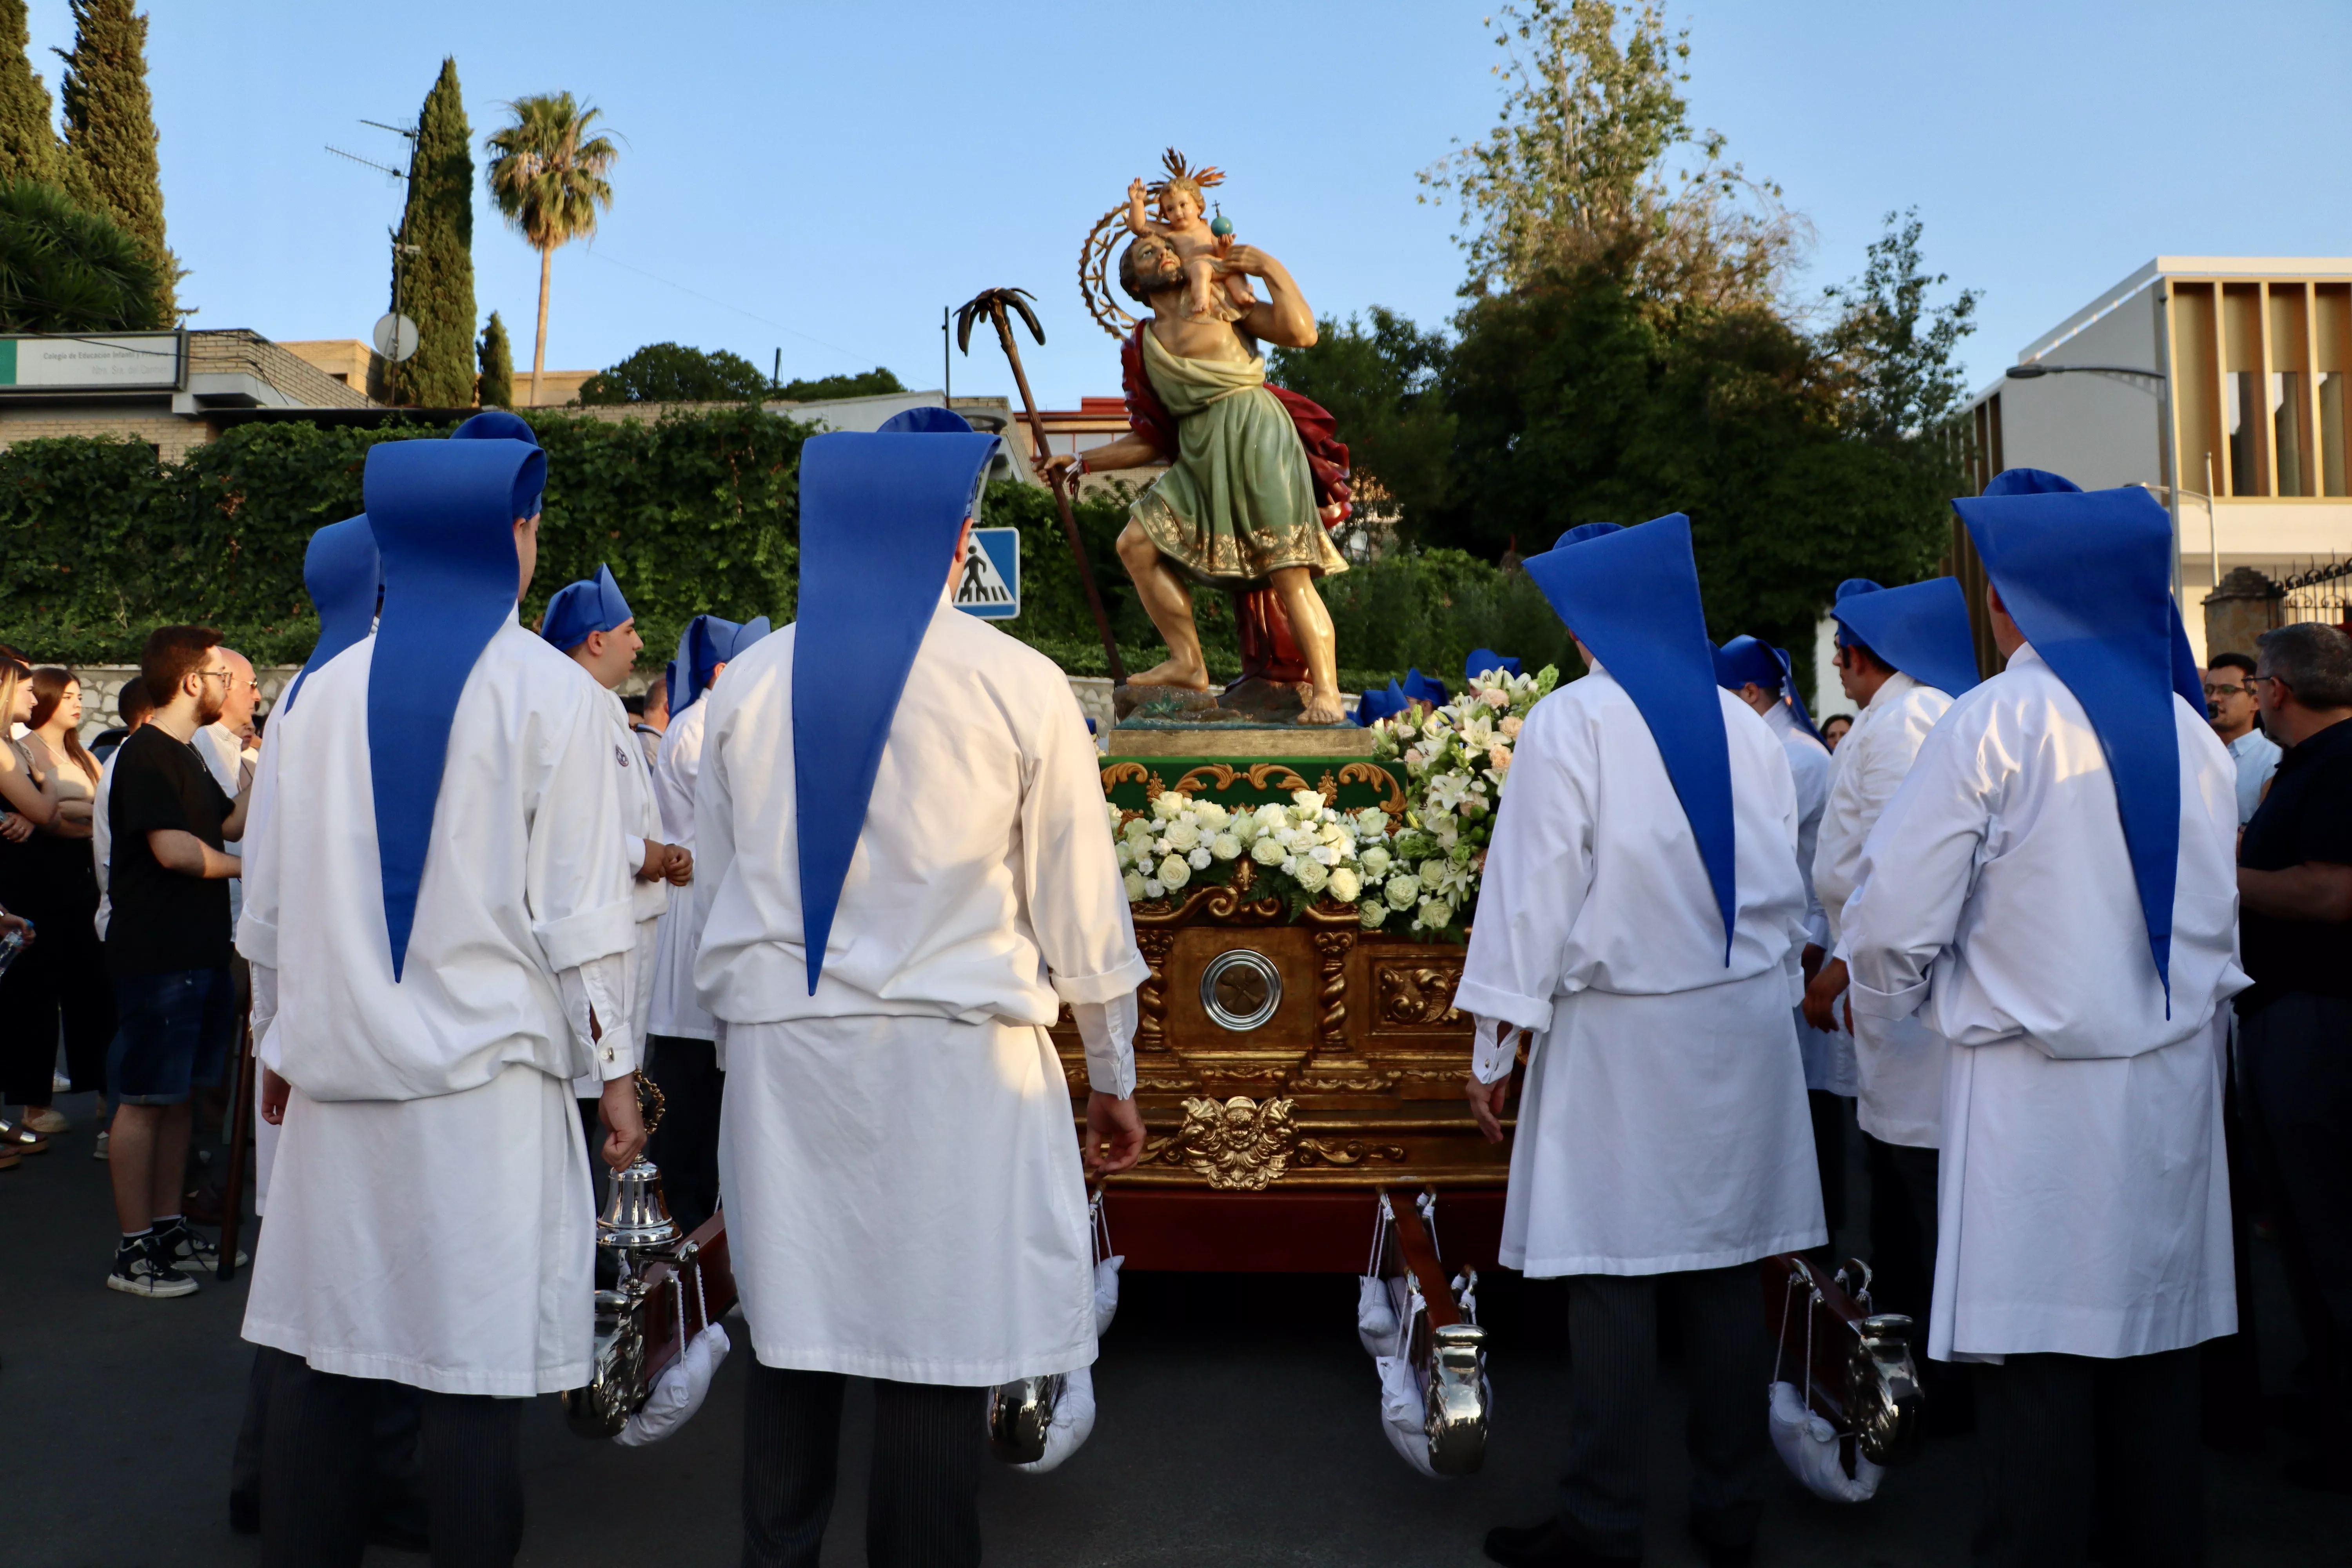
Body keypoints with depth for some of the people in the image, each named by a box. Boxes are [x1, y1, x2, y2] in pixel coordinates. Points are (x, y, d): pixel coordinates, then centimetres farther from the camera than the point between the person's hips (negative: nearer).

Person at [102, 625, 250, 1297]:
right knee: (143, 1099, -3)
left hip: (199, 952, 10)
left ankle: (169, 1227, 23)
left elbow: (232, 822, 16)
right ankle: (134, 1250, 3)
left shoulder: (187, 755, 18)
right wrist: (247, 865, -8)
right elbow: (173, 849, -22)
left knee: (179, 1094, 14)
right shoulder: (146, 755, -13)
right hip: (157, 955, -10)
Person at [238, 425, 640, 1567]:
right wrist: (614, 1070, -1)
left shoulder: (324, 693, 7)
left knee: (321, 1344, 12)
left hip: (339, 1061, 5)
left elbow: (273, 896, 12)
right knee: (475, 1355, 1)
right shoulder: (548, 692, -5)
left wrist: (283, 1042, 23)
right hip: (487, 1062, -4)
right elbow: (580, 907, -7)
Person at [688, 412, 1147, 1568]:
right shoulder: (1017, 685, -5)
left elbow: (712, 890, 12)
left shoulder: (748, 682, 5)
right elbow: (1076, 902, 0)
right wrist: (1113, 1075, 10)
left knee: (790, 1339, 12)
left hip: (780, 1049, 4)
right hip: (950, 1051, -3)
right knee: (934, 1354, 3)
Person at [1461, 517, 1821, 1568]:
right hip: (1745, 1023, 5)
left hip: (1621, 1034, -5)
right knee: (1727, 1264, 10)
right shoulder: (1744, 725, 6)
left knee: (1614, 1276, 1)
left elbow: (1535, 887, -10)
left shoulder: (1570, 722, -8)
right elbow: (1784, 885, 11)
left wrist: (1494, 1047, -5)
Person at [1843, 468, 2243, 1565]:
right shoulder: (2190, 730, 8)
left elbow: (1896, 914, -12)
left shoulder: (1995, 724, -11)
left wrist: (1883, 1003, 6)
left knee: (2038, 1365, 0)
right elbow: (2218, 922, 15)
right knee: (2155, 1349, 15)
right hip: (2176, 1082, 7)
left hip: (2036, 1090, -6)